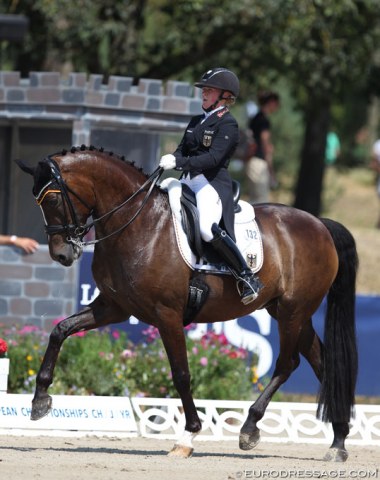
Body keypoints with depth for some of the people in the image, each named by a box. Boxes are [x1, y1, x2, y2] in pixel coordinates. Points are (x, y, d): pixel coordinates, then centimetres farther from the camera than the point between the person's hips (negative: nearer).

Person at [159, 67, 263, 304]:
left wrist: (179, 162, -26)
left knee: (208, 227, -30)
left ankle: (248, 278, -22)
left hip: (213, 182, -9)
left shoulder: (228, 124, -6)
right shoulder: (196, 122, 20)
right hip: (189, 180, 9)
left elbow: (214, 157, -17)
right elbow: (183, 150, 16)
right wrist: (171, 159, -9)